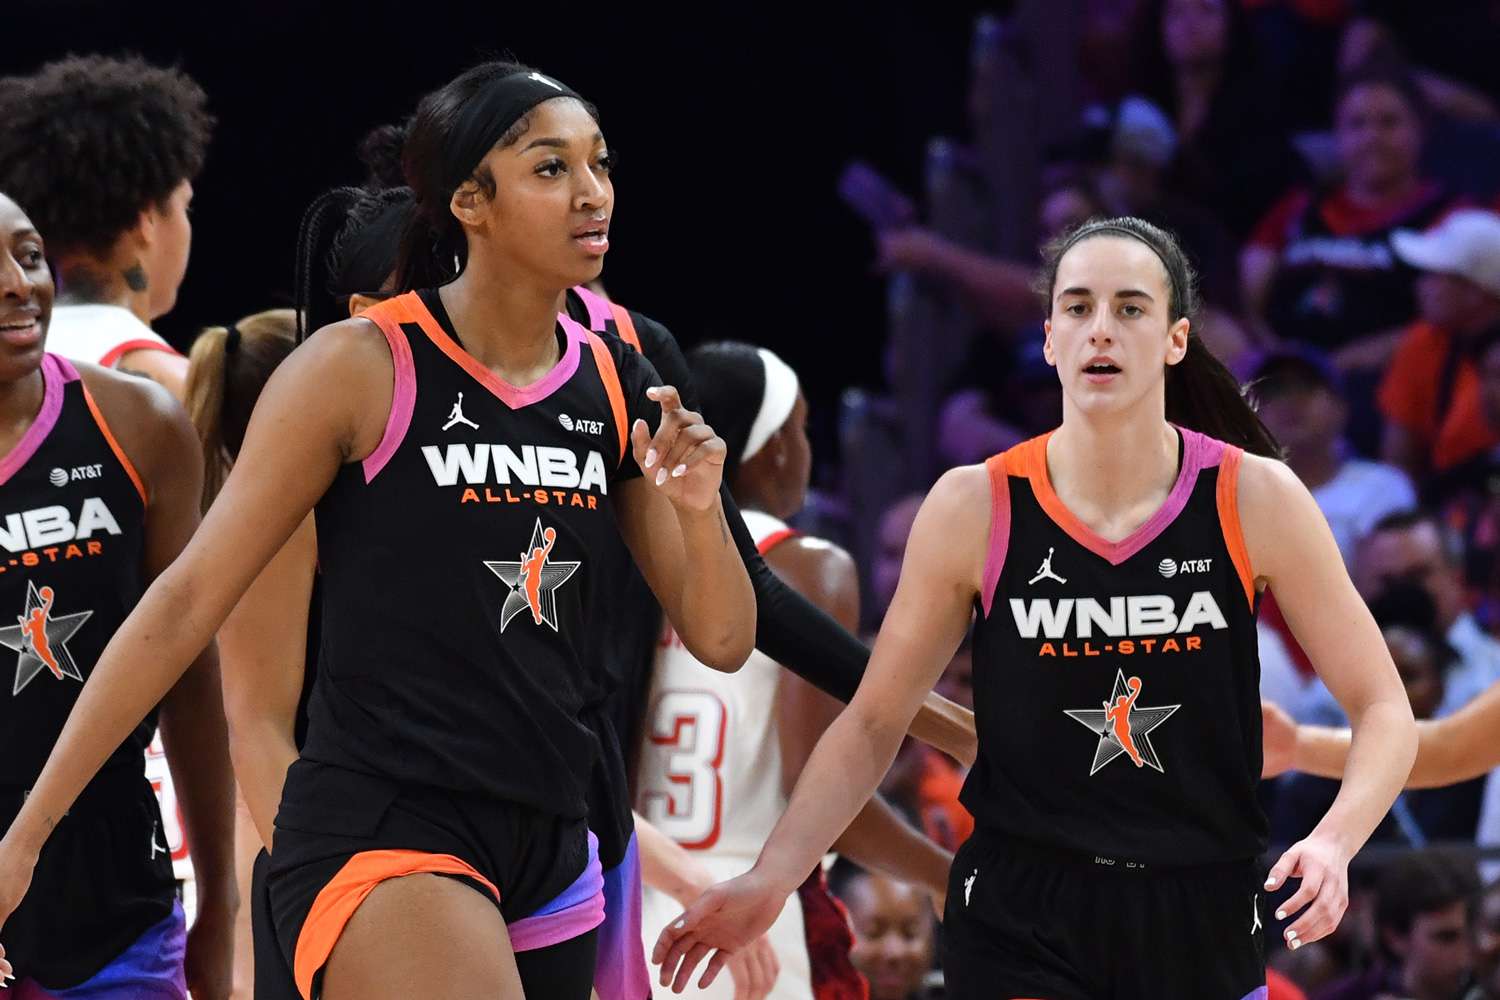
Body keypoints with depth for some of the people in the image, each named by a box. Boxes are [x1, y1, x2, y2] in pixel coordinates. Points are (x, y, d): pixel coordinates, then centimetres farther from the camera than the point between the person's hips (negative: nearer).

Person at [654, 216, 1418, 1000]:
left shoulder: (1253, 498, -6)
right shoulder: (975, 507, -6)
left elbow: (1382, 709, -2)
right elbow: (871, 724, 4)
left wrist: (1332, 841, -21)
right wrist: (770, 879, -8)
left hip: (1202, 927, 1)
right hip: (1018, 927, -1)